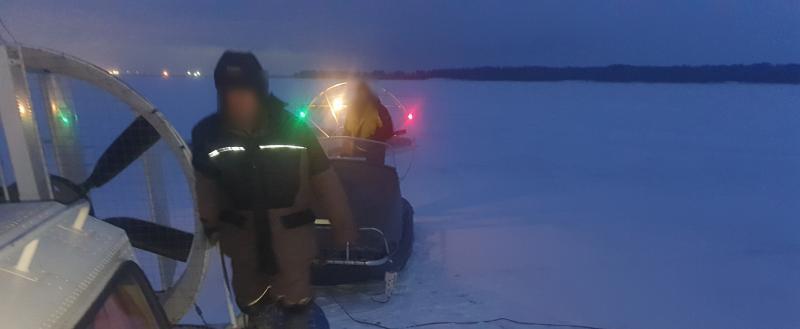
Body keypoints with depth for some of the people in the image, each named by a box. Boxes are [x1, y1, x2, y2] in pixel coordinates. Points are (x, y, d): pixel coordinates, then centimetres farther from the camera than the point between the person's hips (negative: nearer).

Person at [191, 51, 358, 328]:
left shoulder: (294, 128, -18)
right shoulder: (208, 134, -12)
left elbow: (324, 180, -10)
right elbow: (206, 184, 5)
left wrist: (343, 226, -4)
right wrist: (210, 224, 15)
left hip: (291, 232, -2)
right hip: (241, 233, 3)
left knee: (294, 302, 12)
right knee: (251, 301, 23)